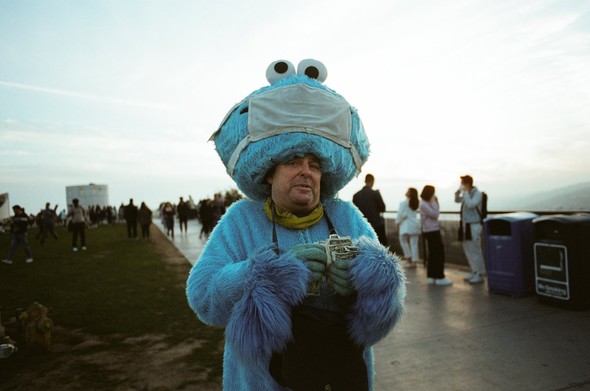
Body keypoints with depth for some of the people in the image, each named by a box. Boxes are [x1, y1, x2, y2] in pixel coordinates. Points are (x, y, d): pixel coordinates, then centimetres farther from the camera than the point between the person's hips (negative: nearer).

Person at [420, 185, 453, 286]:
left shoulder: (427, 203, 15)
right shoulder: (424, 204, -16)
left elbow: (435, 214, 16)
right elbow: (435, 214, -20)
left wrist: (435, 203, 8)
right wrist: (434, 202, -15)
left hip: (432, 231, 10)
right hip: (431, 232, -10)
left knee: (433, 254, 12)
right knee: (439, 253, -7)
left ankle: (431, 276, 16)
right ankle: (439, 277, -4)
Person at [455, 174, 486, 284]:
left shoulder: (477, 193, -13)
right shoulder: (467, 193, 10)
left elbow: (470, 204, -27)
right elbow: (457, 200, 25)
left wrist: (465, 192, -21)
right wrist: (458, 192, 6)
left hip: (474, 226, -9)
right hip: (466, 225, 9)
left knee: (475, 250, -5)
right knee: (468, 249, 15)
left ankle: (480, 274, 4)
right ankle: (475, 272, 27)